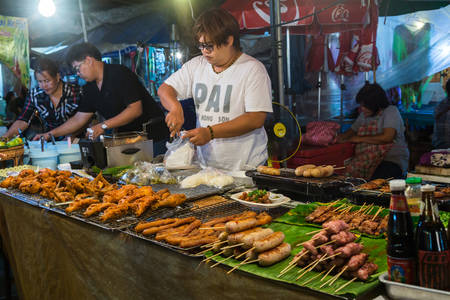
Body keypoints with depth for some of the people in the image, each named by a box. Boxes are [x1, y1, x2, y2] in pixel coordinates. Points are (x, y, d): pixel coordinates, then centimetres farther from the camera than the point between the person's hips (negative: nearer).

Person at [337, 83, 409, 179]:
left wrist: (360, 139, -10)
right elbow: (352, 131, 31)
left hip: (391, 160, -6)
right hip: (367, 161, 6)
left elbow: (387, 137, -17)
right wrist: (341, 137, 7)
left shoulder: (391, 111, -3)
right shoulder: (364, 115, 18)